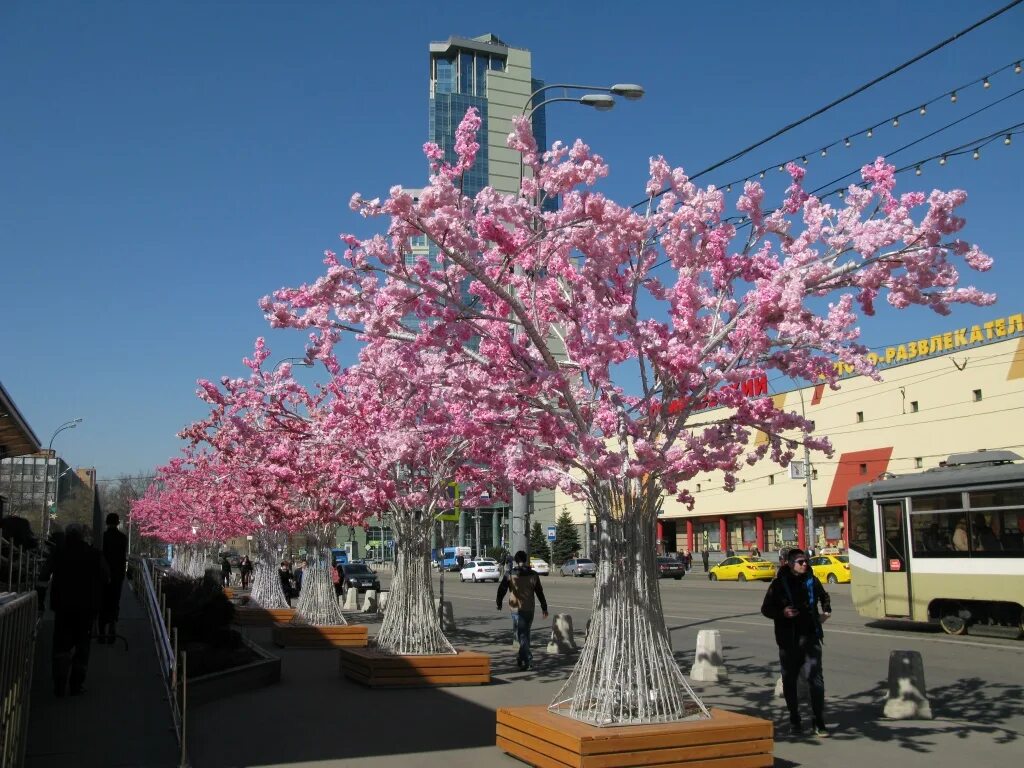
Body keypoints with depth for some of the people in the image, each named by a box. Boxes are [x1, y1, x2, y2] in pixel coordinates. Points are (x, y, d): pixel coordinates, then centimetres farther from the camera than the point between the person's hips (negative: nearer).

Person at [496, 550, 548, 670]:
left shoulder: (510, 575, -6)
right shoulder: (533, 575, 2)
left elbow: (501, 590, -4)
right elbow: (540, 592, 5)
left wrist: (499, 603, 12)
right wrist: (544, 607, 12)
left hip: (517, 608, -3)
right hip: (530, 608, 3)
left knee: (521, 634, -2)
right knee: (526, 632, 18)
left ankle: (527, 658, -15)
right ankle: (522, 656, 28)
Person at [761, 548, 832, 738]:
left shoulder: (812, 581, 6)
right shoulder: (779, 584, -3)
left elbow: (824, 596, 28)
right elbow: (766, 608, 2)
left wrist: (826, 611, 12)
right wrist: (782, 613, -14)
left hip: (810, 637, 1)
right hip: (788, 640, -1)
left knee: (816, 679, -9)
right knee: (789, 681, 9)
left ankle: (820, 724, -5)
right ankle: (794, 721, 23)